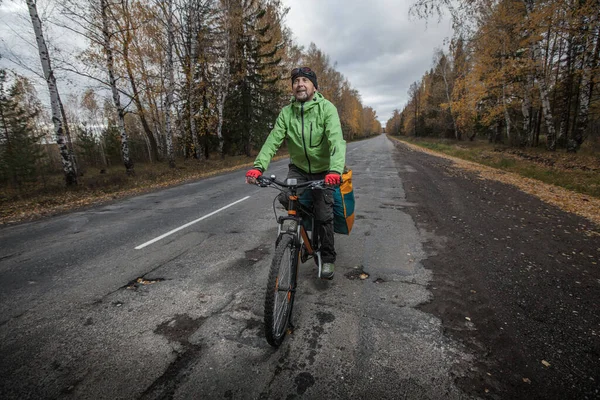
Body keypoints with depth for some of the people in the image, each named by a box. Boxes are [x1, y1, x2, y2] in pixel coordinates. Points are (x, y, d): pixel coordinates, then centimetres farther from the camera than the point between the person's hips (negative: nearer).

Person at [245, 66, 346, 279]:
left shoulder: (327, 108, -16)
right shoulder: (286, 112, -6)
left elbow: (337, 140, -29)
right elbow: (273, 140, -15)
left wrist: (335, 170, -46)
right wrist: (258, 166, -31)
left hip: (323, 171, -3)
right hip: (298, 168, 3)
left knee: (324, 216, -5)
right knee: (285, 198, -21)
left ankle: (328, 258, 15)